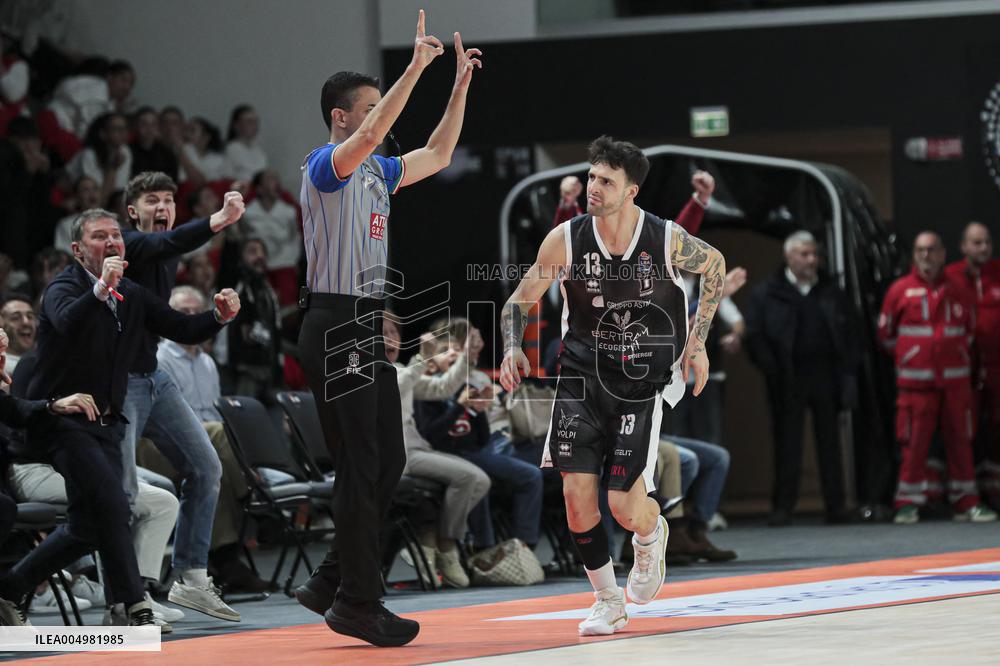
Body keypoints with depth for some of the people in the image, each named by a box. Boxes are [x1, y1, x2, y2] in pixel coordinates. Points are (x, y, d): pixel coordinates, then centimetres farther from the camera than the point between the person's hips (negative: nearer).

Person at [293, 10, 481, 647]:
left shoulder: (378, 171, 17)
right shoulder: (326, 165, -9)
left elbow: (437, 154, 26)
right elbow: (370, 135, -29)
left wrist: (461, 85, 16)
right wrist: (416, 66, -29)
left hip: (369, 328, 9)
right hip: (336, 325, -9)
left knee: (388, 462, 10)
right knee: (362, 466, -9)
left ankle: (333, 582, 17)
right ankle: (358, 602, -5)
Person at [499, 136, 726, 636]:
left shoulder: (667, 241, -13)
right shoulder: (566, 239, -9)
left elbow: (715, 266, 10)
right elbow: (519, 301, 2)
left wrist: (697, 342, 7)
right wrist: (512, 350, -17)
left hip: (641, 384, -2)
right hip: (582, 378, 2)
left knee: (625, 505, -9)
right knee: (576, 491, -9)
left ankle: (652, 533, 31)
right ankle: (608, 603, 11)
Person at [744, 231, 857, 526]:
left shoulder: (831, 292, 13)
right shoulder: (767, 293, 3)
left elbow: (849, 334, 12)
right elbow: (754, 336, -2)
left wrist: (848, 371, 1)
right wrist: (772, 370, -11)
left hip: (826, 377, 3)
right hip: (788, 379, -3)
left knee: (829, 443, 5)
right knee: (787, 446, -1)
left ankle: (836, 506, 8)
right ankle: (782, 508, 2)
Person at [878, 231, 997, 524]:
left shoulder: (959, 292, 8)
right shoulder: (899, 291, 2)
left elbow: (970, 330, 21)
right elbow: (886, 334, 10)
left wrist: (956, 351, 11)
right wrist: (908, 354, 10)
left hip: (955, 378, 2)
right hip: (915, 379, -2)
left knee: (960, 439, 4)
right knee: (913, 441, -5)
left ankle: (966, 502, 10)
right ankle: (908, 502, 0)